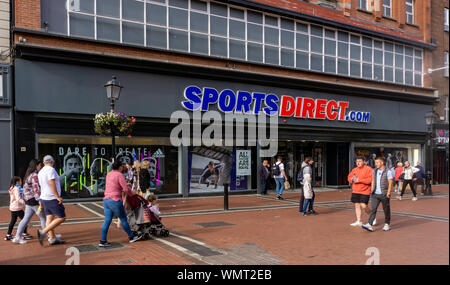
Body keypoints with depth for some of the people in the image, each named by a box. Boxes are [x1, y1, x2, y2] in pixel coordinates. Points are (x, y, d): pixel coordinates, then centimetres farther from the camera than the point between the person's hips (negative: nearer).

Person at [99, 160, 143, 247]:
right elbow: (126, 189, -14)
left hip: (106, 200, 8)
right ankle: (131, 237, 16)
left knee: (107, 220, 7)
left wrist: (125, 185, 30)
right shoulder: (119, 175, -11)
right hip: (115, 201, -8)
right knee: (123, 219, 4)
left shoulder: (109, 174, 14)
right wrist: (132, 194, 5)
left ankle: (103, 241, 7)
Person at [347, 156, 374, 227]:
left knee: (363, 206, -9)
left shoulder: (368, 169, -8)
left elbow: (370, 179, -18)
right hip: (355, 191, 6)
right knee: (357, 205, 8)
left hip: (365, 191, -6)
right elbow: (349, 177, 19)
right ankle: (358, 221, 17)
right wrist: (352, 179, -6)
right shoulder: (354, 169, 12)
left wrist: (359, 180, -19)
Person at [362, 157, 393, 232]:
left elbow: (390, 183, -10)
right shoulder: (375, 171, 10)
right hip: (375, 194, 5)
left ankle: (387, 224, 23)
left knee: (386, 210, 8)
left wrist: (388, 193, -17)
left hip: (384, 194, -5)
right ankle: (370, 225, -8)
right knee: (373, 209, -4)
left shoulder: (388, 171, -7)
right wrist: (372, 190, 14)